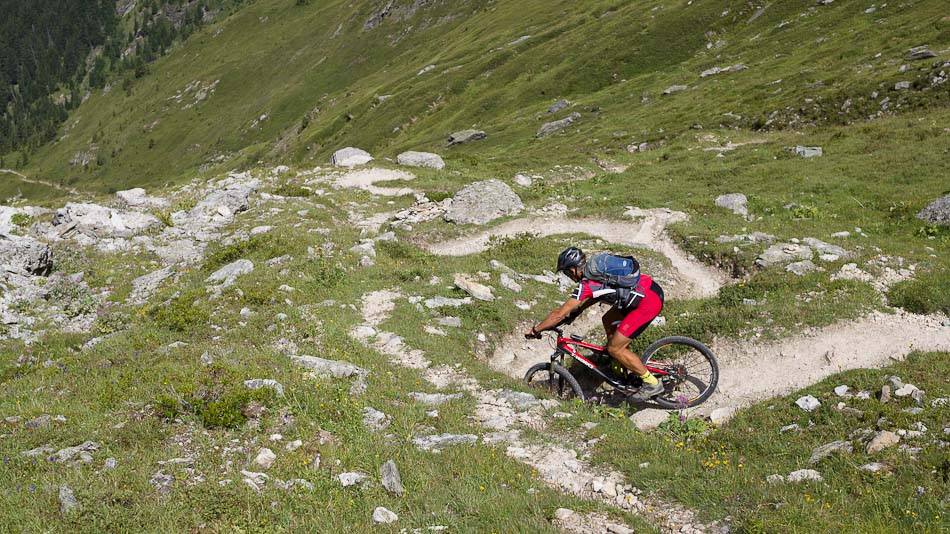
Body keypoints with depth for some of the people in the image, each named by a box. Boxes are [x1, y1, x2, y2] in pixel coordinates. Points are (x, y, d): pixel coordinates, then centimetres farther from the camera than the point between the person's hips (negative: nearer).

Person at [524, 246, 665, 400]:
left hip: (649, 302, -10)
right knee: (608, 321, 22)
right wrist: (578, 309, 36)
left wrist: (535, 330, 3)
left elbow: (559, 314, -7)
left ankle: (652, 383, 7)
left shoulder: (586, 284, -13)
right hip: (650, 288, 10)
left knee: (614, 349, -3)